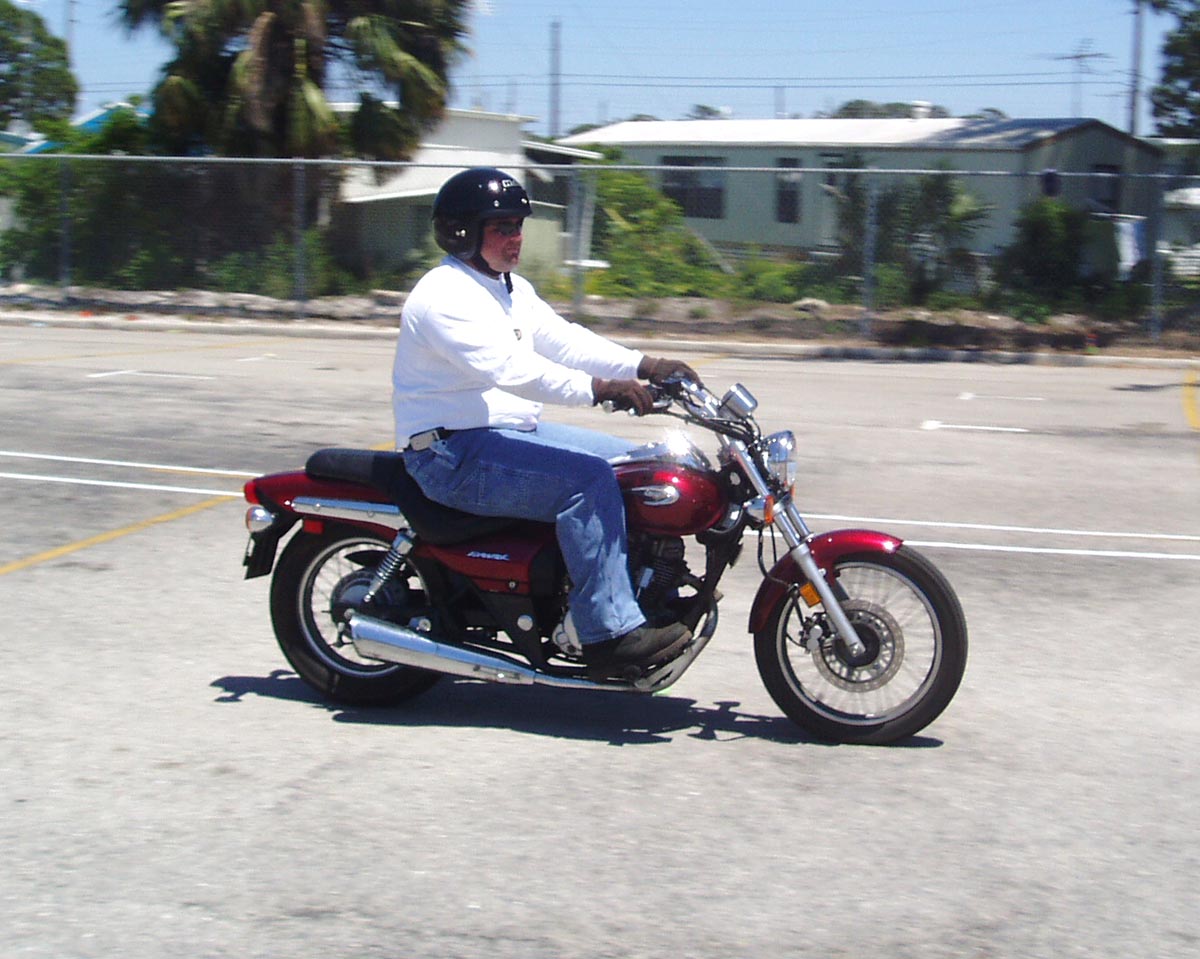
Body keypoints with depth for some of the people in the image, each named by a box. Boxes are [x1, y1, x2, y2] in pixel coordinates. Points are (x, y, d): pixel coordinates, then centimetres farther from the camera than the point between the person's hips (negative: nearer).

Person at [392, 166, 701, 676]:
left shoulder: (513, 289, 17)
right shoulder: (444, 294, -16)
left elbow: (563, 340, 8)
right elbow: (509, 367, -30)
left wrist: (645, 366, -7)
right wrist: (599, 389, -37)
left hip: (514, 432, 10)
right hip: (453, 452, -10)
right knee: (587, 478, -27)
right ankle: (611, 633, -26)